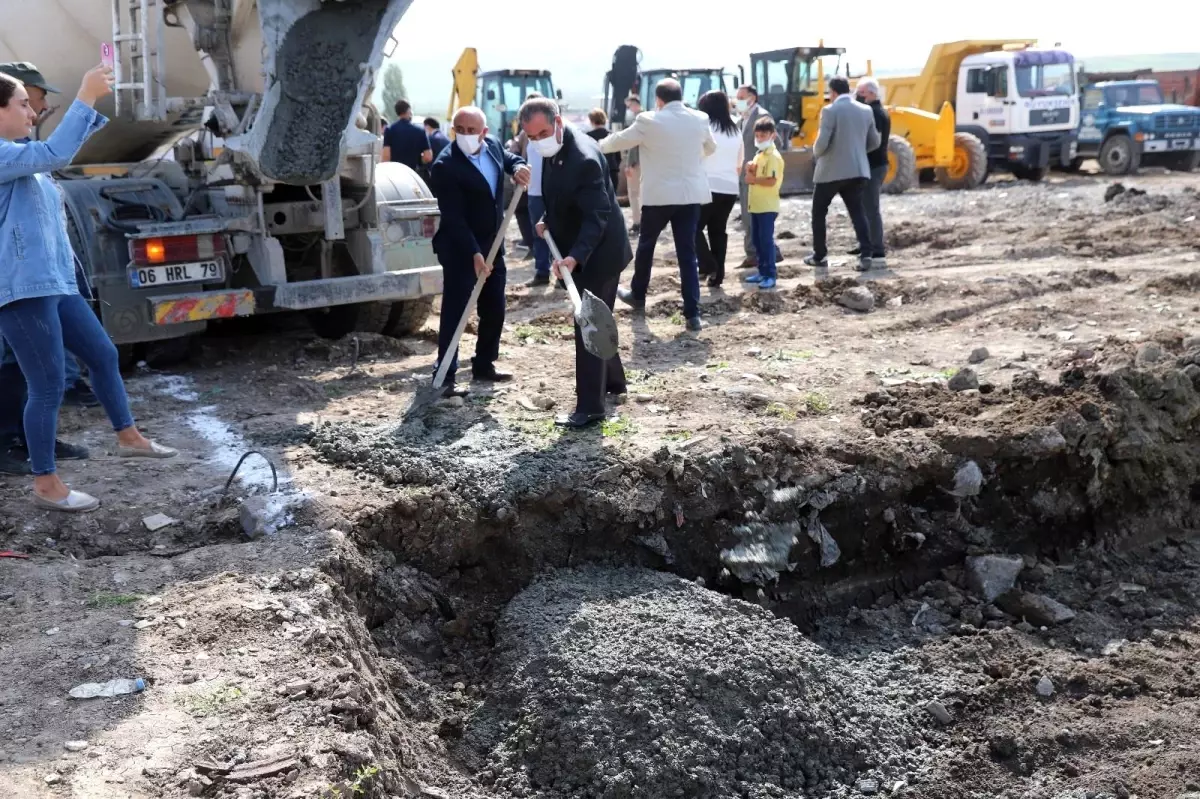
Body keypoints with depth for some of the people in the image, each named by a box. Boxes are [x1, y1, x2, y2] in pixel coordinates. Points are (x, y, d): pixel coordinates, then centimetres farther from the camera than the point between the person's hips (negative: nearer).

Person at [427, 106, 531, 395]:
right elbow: (454, 218, -24)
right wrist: (474, 254, -28)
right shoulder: (445, 166, -21)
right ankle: (445, 375, 0)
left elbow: (511, 158, 22)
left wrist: (519, 167, -3)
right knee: (454, 312, -5)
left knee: (494, 310, 14)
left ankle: (484, 365, 29)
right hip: (459, 250, -7)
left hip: (492, 245, 7)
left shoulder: (492, 145, 0)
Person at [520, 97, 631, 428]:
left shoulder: (584, 159, -27)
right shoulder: (553, 151, 2)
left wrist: (575, 256, -41)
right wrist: (549, 220, 4)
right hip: (584, 252, 10)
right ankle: (612, 380, 40)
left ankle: (590, 407, -4)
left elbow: (597, 216, -31)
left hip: (598, 253, -10)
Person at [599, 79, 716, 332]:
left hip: (659, 194, -3)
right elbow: (711, 148, 21)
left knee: (646, 245, 19)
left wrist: (597, 147, 25)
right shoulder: (700, 119, 2)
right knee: (688, 253, 2)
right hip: (691, 193, 3)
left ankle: (637, 294, 36)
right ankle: (693, 313, -3)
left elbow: (620, 141, 5)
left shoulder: (649, 121, -9)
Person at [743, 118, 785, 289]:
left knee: (766, 240, -8)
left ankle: (770, 276, -3)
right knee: (757, 240, 13)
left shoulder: (773, 156, -15)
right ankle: (762, 272, 21)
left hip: (768, 207, -10)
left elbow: (771, 181, -25)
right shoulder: (759, 155, 15)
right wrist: (750, 171, 0)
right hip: (756, 205, 10)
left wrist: (753, 179, -14)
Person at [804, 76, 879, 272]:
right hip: (858, 170, 5)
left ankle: (819, 256, 15)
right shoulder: (866, 110, 6)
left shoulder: (830, 111, -12)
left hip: (832, 171, -5)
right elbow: (874, 142, 11)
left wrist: (816, 153, 4)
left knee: (819, 212, 11)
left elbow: (821, 143, -18)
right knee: (857, 211, 8)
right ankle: (866, 254, -8)